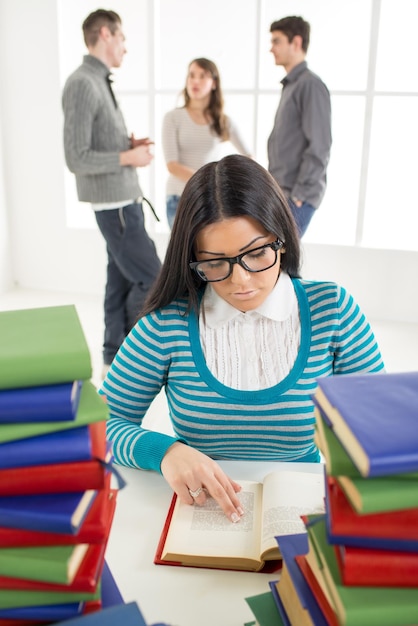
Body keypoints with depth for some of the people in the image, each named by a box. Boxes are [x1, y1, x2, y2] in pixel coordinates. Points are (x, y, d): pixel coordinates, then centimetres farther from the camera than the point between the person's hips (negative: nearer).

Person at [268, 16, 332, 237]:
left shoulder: (310, 84, -11)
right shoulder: (291, 86, 18)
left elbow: (319, 148, -18)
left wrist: (298, 196, -18)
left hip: (295, 197, -9)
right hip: (280, 194, 9)